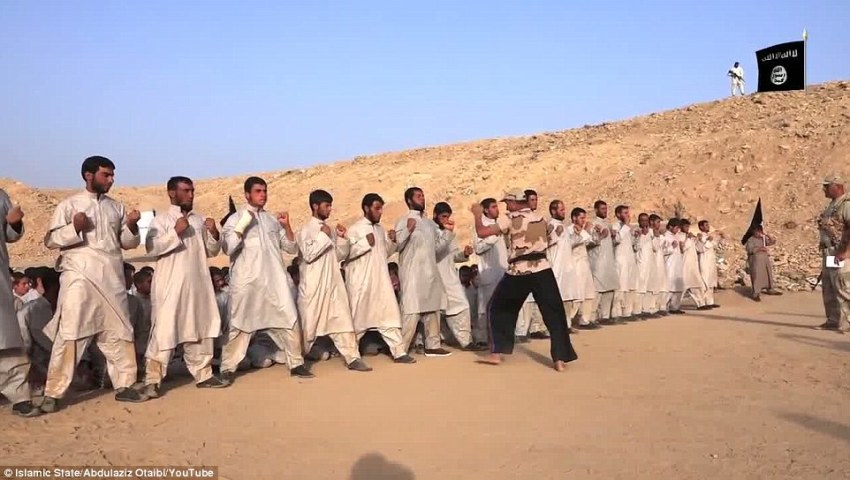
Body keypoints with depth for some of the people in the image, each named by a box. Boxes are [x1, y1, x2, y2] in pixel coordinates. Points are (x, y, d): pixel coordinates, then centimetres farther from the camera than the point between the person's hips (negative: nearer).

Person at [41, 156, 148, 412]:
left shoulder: (116, 206, 12)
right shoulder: (69, 205, 0)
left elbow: (127, 242, 14)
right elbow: (50, 240, -3)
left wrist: (132, 227, -5)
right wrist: (74, 228, -19)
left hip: (112, 279, 5)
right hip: (80, 277, -5)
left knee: (119, 332, 9)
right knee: (70, 334, -5)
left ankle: (124, 386, 18)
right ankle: (53, 393, 3)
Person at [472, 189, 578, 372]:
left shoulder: (511, 219, -4)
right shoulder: (540, 218, 14)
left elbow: (482, 232, -8)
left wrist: (477, 214, 8)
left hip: (518, 273, -3)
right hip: (542, 271, 4)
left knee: (499, 309, 16)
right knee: (554, 315, 7)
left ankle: (497, 353, 16)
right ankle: (560, 360, 3)